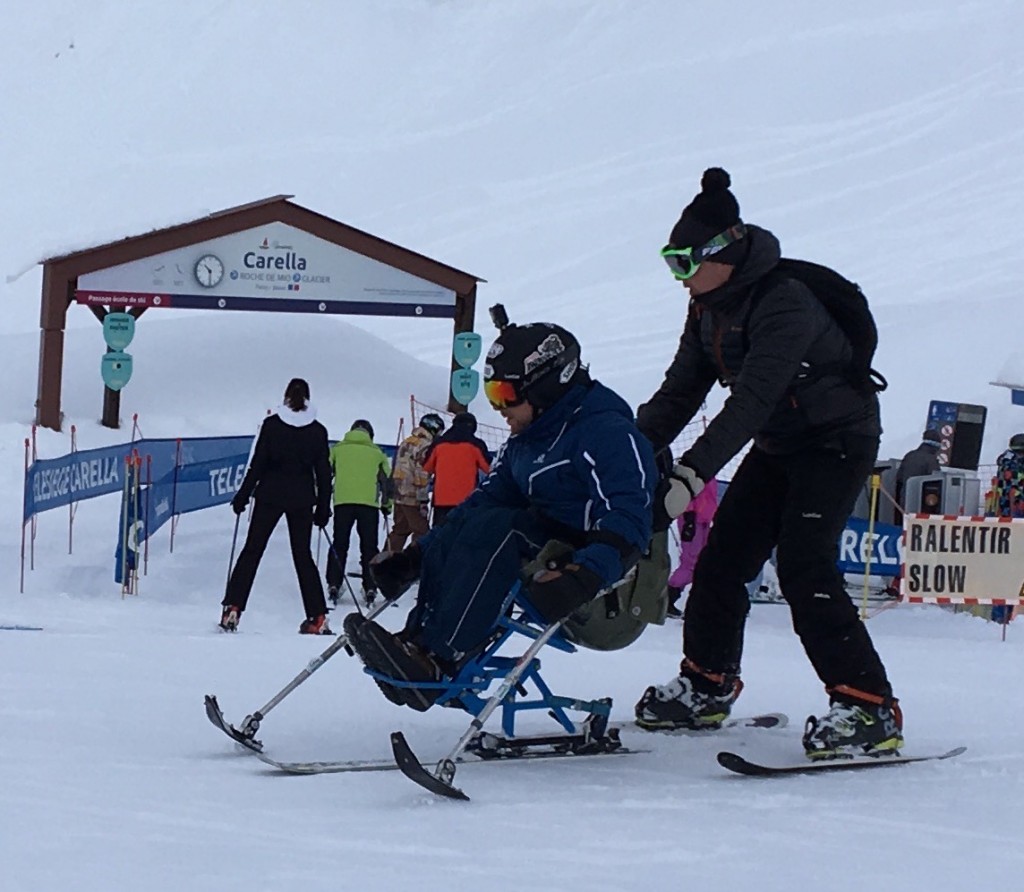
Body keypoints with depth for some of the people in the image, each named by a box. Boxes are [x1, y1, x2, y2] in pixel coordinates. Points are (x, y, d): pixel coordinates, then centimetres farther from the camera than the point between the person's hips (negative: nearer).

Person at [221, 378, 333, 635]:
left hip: (270, 495, -2)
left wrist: (243, 495, 2)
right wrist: (323, 507, 11)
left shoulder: (272, 424, -3)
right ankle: (317, 617, 4)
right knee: (303, 555, 8)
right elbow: (323, 472, 4)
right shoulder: (318, 430, 2)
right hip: (302, 499, 2)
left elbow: (257, 464, -5)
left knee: (252, 551, 4)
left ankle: (232, 609, -3)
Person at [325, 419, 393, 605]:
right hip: (369, 504, 0)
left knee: (339, 546, 7)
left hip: (342, 502, 0)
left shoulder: (337, 449, 14)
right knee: (369, 548, 6)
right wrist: (386, 505, 25)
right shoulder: (376, 453, 15)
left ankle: (334, 585, -1)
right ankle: (370, 588, 0)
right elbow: (386, 480, 15)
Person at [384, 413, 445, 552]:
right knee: (421, 532, -3)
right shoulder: (425, 446, -13)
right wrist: (423, 501, -18)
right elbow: (422, 474, -19)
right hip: (414, 499, -9)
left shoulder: (405, 443, 15)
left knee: (399, 530, 16)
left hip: (399, 496, 9)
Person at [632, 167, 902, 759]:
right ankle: (706, 687, 24)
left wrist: (691, 474, -42)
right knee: (722, 560, 7)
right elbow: (679, 392, 2)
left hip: (838, 439, -9)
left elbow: (751, 402, -35)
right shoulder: (709, 308, 1)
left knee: (804, 568, -21)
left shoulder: (784, 303, -28)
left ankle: (870, 710, -21)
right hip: (779, 447, 9)